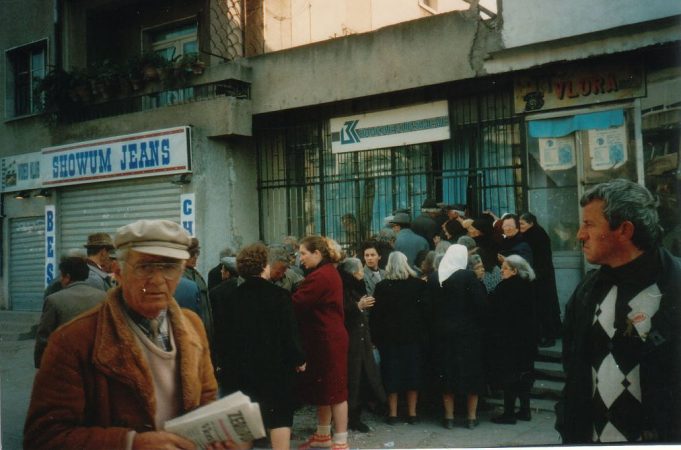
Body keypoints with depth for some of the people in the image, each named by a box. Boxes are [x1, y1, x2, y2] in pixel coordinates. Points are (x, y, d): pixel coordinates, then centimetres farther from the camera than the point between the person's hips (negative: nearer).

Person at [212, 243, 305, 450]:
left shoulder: (228, 298, 1)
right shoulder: (279, 295, -9)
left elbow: (220, 335, 3)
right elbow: (290, 333, -11)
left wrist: (224, 362, 12)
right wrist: (298, 359, 1)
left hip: (238, 368, 3)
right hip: (274, 367, -3)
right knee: (280, 416, 7)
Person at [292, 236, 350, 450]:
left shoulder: (320, 276, -20)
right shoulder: (328, 272, 14)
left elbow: (295, 303, -23)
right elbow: (313, 303, 10)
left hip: (327, 340, -10)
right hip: (327, 338, 10)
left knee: (334, 389, -3)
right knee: (323, 387, 17)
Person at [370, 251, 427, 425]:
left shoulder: (382, 287, -7)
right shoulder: (419, 284, -6)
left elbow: (376, 315, -4)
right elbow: (425, 310, -1)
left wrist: (375, 337, 3)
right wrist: (423, 333, 8)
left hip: (390, 337, 0)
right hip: (414, 336, 1)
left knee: (392, 374, 7)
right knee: (413, 371, 10)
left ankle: (393, 413, 10)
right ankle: (412, 413, 13)